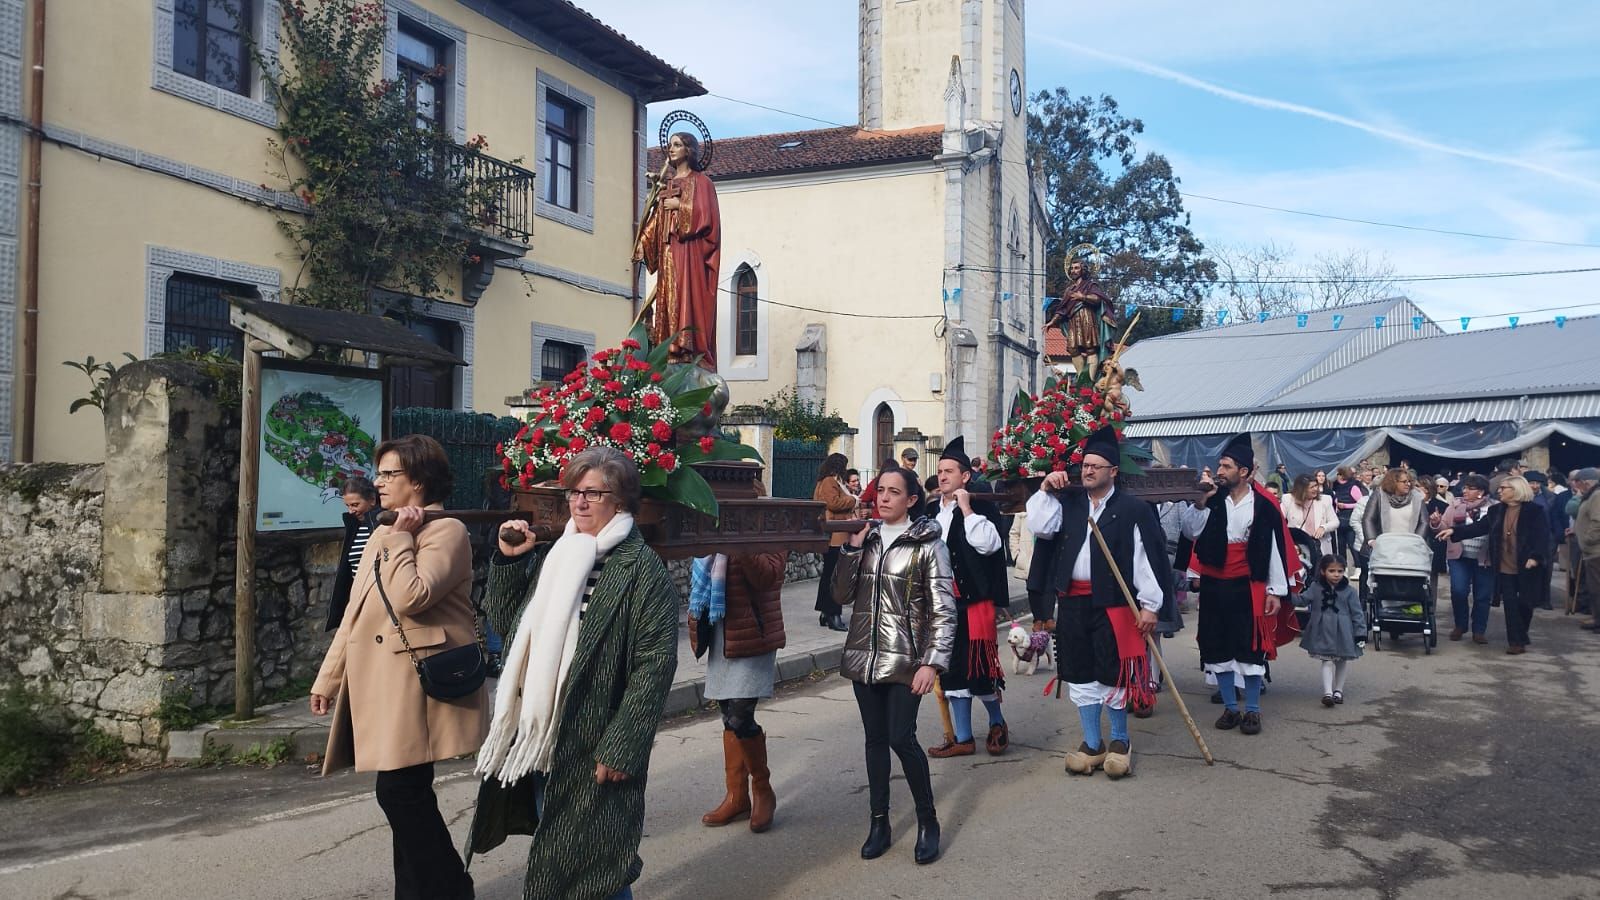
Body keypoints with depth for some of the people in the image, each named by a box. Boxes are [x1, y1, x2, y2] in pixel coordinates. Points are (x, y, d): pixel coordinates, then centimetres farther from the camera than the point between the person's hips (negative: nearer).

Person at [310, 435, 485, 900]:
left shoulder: (446, 531, -9)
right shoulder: (382, 535, 20)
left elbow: (410, 597, -24)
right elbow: (355, 614, 20)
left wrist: (400, 538, -13)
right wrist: (329, 678, 17)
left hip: (417, 687, -8)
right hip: (379, 686, 9)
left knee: (401, 792, -8)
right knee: (406, 796, 12)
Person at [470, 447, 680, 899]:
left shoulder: (641, 567, -11)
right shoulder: (552, 555, 10)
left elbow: (654, 663, -15)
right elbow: (506, 621, 16)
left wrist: (622, 747, -19)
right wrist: (508, 560, 2)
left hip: (596, 746, -6)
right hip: (540, 735, 7)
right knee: (553, 855, 18)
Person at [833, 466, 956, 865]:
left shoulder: (927, 544, -5)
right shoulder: (866, 537, 8)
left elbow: (944, 610, -7)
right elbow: (842, 594, 4)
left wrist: (933, 662, -16)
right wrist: (852, 548, -7)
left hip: (904, 658, -4)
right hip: (864, 654, 5)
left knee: (901, 739, -9)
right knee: (875, 739, 9)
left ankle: (928, 821, 9)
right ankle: (879, 822, 18)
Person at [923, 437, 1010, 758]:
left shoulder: (982, 508, -7)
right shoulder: (931, 511, 9)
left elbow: (988, 544, -23)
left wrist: (967, 508, -18)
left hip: (973, 601, -6)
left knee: (979, 667, 0)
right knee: (950, 669, 9)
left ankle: (997, 723, 26)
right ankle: (963, 738, 19)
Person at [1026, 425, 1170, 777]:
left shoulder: (1133, 509, -6)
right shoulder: (1068, 502, 8)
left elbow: (1147, 559, -8)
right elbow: (1039, 525, -2)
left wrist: (1150, 604, -10)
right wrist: (1046, 491, -7)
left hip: (1113, 603, -4)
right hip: (1072, 601, 5)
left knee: (1112, 672, 3)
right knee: (1080, 674, 11)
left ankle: (1120, 740, 24)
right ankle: (1092, 744, 24)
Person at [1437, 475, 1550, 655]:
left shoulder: (1534, 511, -6)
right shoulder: (1496, 511, 8)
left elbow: (1543, 536, -11)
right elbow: (1479, 527, 6)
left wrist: (1535, 557, -22)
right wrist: (1454, 531, -5)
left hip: (1526, 568, -3)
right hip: (1505, 568, 3)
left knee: (1525, 604, 7)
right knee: (1510, 604, 1)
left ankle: (1521, 638, 25)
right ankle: (1515, 641, 4)